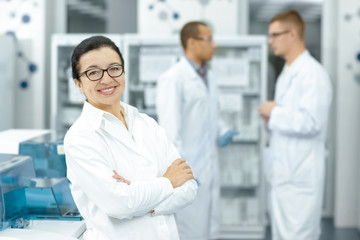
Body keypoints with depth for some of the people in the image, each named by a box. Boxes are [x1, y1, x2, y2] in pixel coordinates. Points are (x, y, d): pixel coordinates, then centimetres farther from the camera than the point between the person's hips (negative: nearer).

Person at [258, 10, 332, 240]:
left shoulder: (312, 73, -13)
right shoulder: (287, 73, 17)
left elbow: (310, 122, -23)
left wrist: (274, 113, -12)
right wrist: (271, 118, 4)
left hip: (300, 175, -10)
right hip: (283, 172, 10)